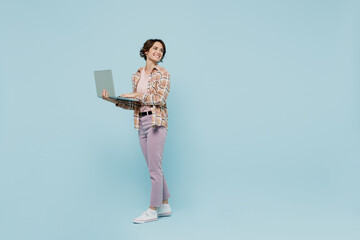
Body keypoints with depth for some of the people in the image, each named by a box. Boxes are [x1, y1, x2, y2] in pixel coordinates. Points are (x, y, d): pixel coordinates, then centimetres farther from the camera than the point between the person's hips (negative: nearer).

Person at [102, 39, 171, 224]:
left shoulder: (162, 73, -1)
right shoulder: (137, 75, 15)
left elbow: (160, 98, -13)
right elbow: (134, 105, 14)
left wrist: (136, 94, -12)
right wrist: (114, 99, 2)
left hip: (156, 122, -6)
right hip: (141, 122, 6)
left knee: (155, 168, -5)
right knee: (154, 168, 10)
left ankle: (152, 210, 4)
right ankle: (165, 206, 20)